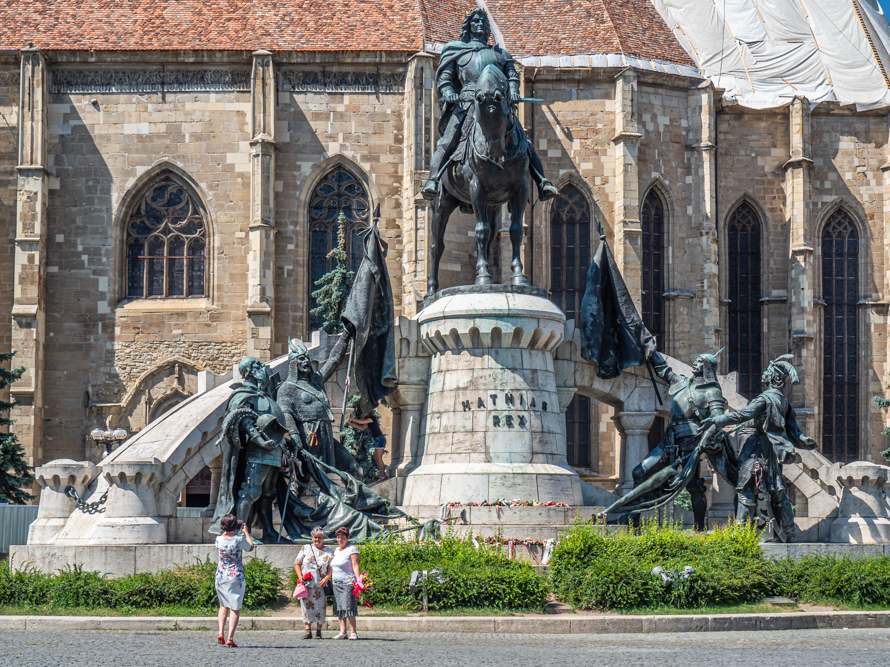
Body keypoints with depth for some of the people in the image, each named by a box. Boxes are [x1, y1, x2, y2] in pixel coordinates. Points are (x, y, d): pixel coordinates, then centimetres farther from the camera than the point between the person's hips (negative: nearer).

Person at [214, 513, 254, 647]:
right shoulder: (239, 540, -14)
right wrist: (246, 532, 17)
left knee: (223, 605, 22)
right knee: (235, 608, 2)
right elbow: (251, 547, 7)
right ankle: (230, 639, -5)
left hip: (221, 575, 4)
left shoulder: (219, 539, -5)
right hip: (236, 576, -4)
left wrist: (226, 530, 30)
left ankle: (220, 634, 8)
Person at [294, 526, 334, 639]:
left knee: (320, 607, -3)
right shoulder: (305, 549, 10)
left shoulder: (329, 552, 9)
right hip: (306, 584, 0)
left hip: (321, 585, 0)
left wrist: (327, 578, -10)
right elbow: (297, 564, 10)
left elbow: (332, 568, 7)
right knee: (307, 606, -4)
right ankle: (308, 631, -3)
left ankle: (318, 631, 3)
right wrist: (300, 576, -5)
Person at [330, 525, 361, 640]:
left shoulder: (352, 550, -4)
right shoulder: (336, 550, 19)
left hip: (348, 582, -8)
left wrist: (359, 581, -19)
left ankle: (353, 632, -8)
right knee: (339, 609, 3)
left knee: (348, 608, -11)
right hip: (336, 583, 8)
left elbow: (355, 567, -10)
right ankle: (342, 632, 5)